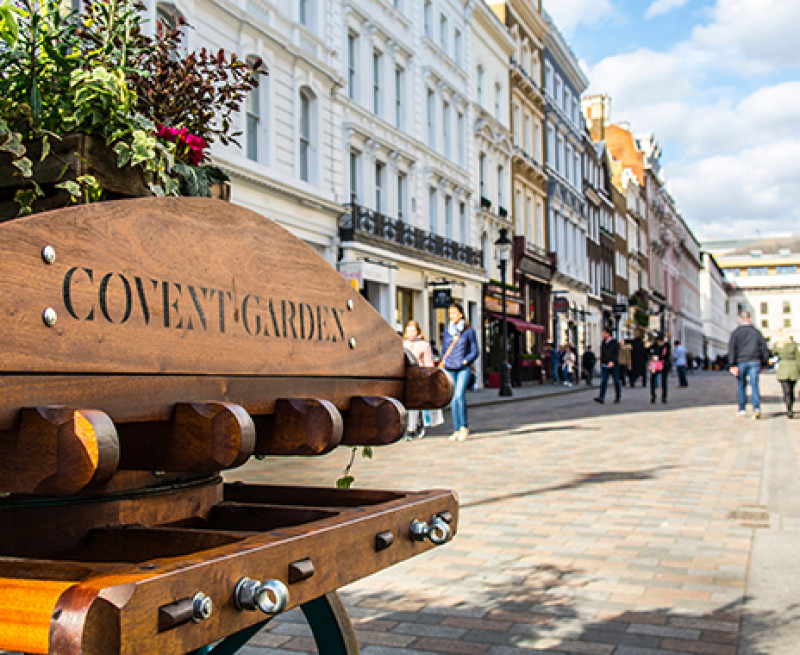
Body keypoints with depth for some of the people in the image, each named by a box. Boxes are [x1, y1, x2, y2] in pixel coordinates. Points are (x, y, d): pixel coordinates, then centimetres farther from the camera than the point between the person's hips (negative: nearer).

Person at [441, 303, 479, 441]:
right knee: (453, 399, 2)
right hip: (449, 369, 4)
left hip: (463, 368, -4)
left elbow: (474, 351, 5)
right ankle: (456, 430, 6)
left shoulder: (469, 330, 3)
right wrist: (442, 363, 7)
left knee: (459, 395, -20)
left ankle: (464, 426, -8)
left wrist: (465, 361, -9)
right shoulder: (447, 330, 13)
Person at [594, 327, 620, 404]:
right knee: (603, 381, -8)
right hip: (604, 366, 4)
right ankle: (601, 398, -16)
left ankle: (618, 397, 20)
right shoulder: (603, 343, 11)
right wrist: (601, 363, 18)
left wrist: (612, 361, -32)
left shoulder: (614, 343, -5)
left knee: (616, 381, 6)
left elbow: (616, 353, -16)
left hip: (613, 365, -4)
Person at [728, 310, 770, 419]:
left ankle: (742, 409, 14)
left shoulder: (736, 332, 1)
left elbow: (732, 349, -6)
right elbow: (764, 348, 10)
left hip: (741, 362, -1)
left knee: (741, 385, 10)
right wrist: (764, 363, 18)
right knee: (754, 385, -3)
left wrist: (733, 365, -7)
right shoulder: (756, 332, 8)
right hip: (754, 361, 1)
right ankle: (756, 408, -19)